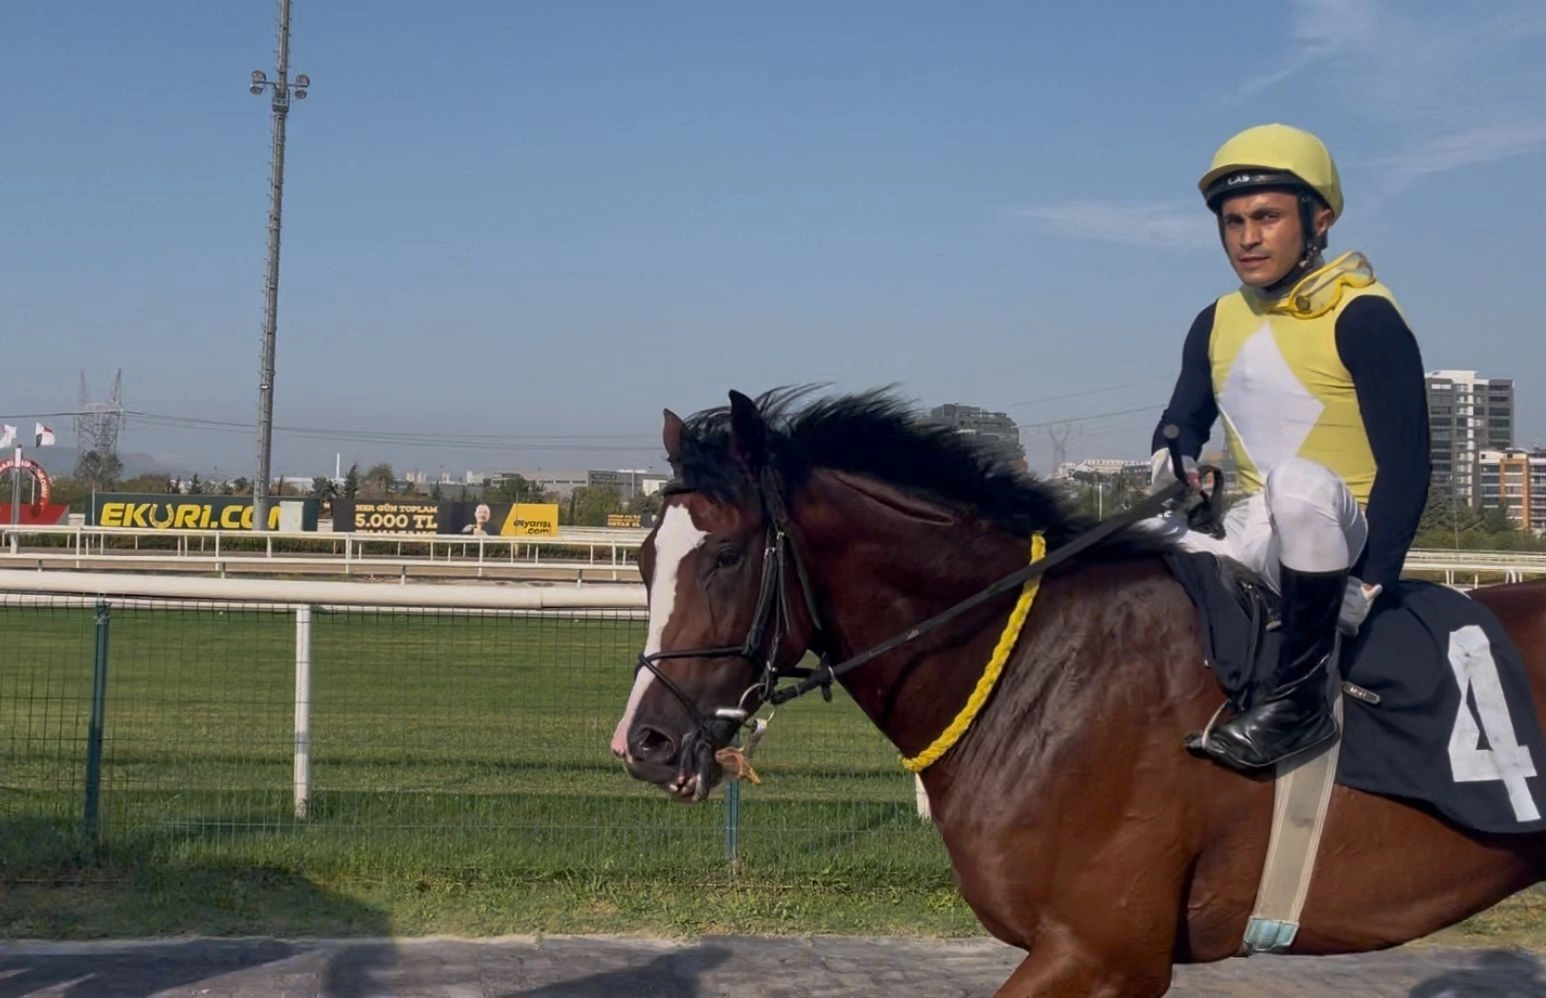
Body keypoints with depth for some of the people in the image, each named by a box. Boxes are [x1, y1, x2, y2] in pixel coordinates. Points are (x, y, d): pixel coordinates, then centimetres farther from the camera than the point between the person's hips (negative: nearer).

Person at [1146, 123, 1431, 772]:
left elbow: (1405, 465, -17)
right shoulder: (1217, 323, 8)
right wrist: (1172, 463, -10)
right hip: (1260, 534, 7)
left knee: (1299, 484, -40)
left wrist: (1369, 585, -26)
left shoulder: (1362, 317, -12)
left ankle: (1301, 693, -31)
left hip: (1342, 534, -7)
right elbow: (1181, 422, 17)